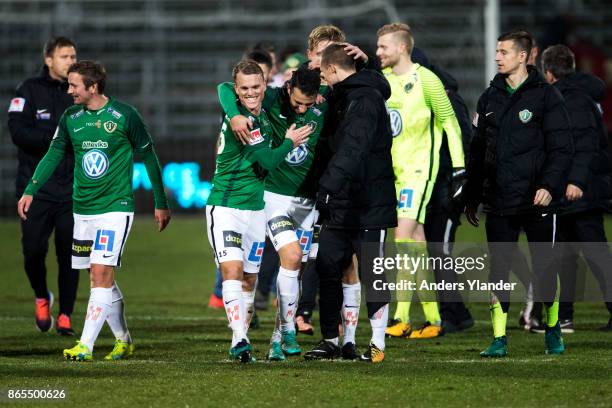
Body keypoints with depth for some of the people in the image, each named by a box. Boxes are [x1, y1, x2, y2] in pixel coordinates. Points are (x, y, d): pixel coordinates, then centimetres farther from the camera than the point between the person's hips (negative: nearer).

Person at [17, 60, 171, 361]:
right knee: (102, 280, 9)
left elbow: (148, 157, 1)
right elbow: (53, 155, 10)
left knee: (101, 274, -14)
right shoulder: (71, 117, 5)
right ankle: (123, 341, 24)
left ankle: (85, 346, -17)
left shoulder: (124, 116, -8)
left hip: (116, 206, -5)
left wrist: (161, 203, 5)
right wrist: (30, 191, -3)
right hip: (82, 209, 5)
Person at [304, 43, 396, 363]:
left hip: (369, 205, -9)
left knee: (372, 274, -2)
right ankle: (330, 341, 15)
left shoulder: (365, 99, -15)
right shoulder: (345, 97, 17)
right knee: (327, 270, 8)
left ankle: (378, 344, 4)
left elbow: (352, 149, -29)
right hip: (340, 205, 9)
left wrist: (329, 184, -38)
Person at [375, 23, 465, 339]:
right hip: (390, 168, 6)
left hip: (418, 167, -6)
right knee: (417, 241, 6)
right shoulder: (381, 80, 10)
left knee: (404, 235, -17)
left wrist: (459, 167, -7)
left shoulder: (426, 80, -9)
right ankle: (433, 319, 10)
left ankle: (401, 318, -19)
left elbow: (449, 123, -5)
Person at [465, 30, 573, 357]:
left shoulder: (545, 96, -3)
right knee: (498, 269, 1)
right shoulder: (490, 98, 12)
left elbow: (562, 148, -7)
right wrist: (471, 197, 14)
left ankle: (553, 331, 21)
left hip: (536, 199, -4)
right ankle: (499, 339, 3)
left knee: (544, 267, 4)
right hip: (499, 201, 4)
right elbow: (478, 150, 16)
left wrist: (550, 186, -19)